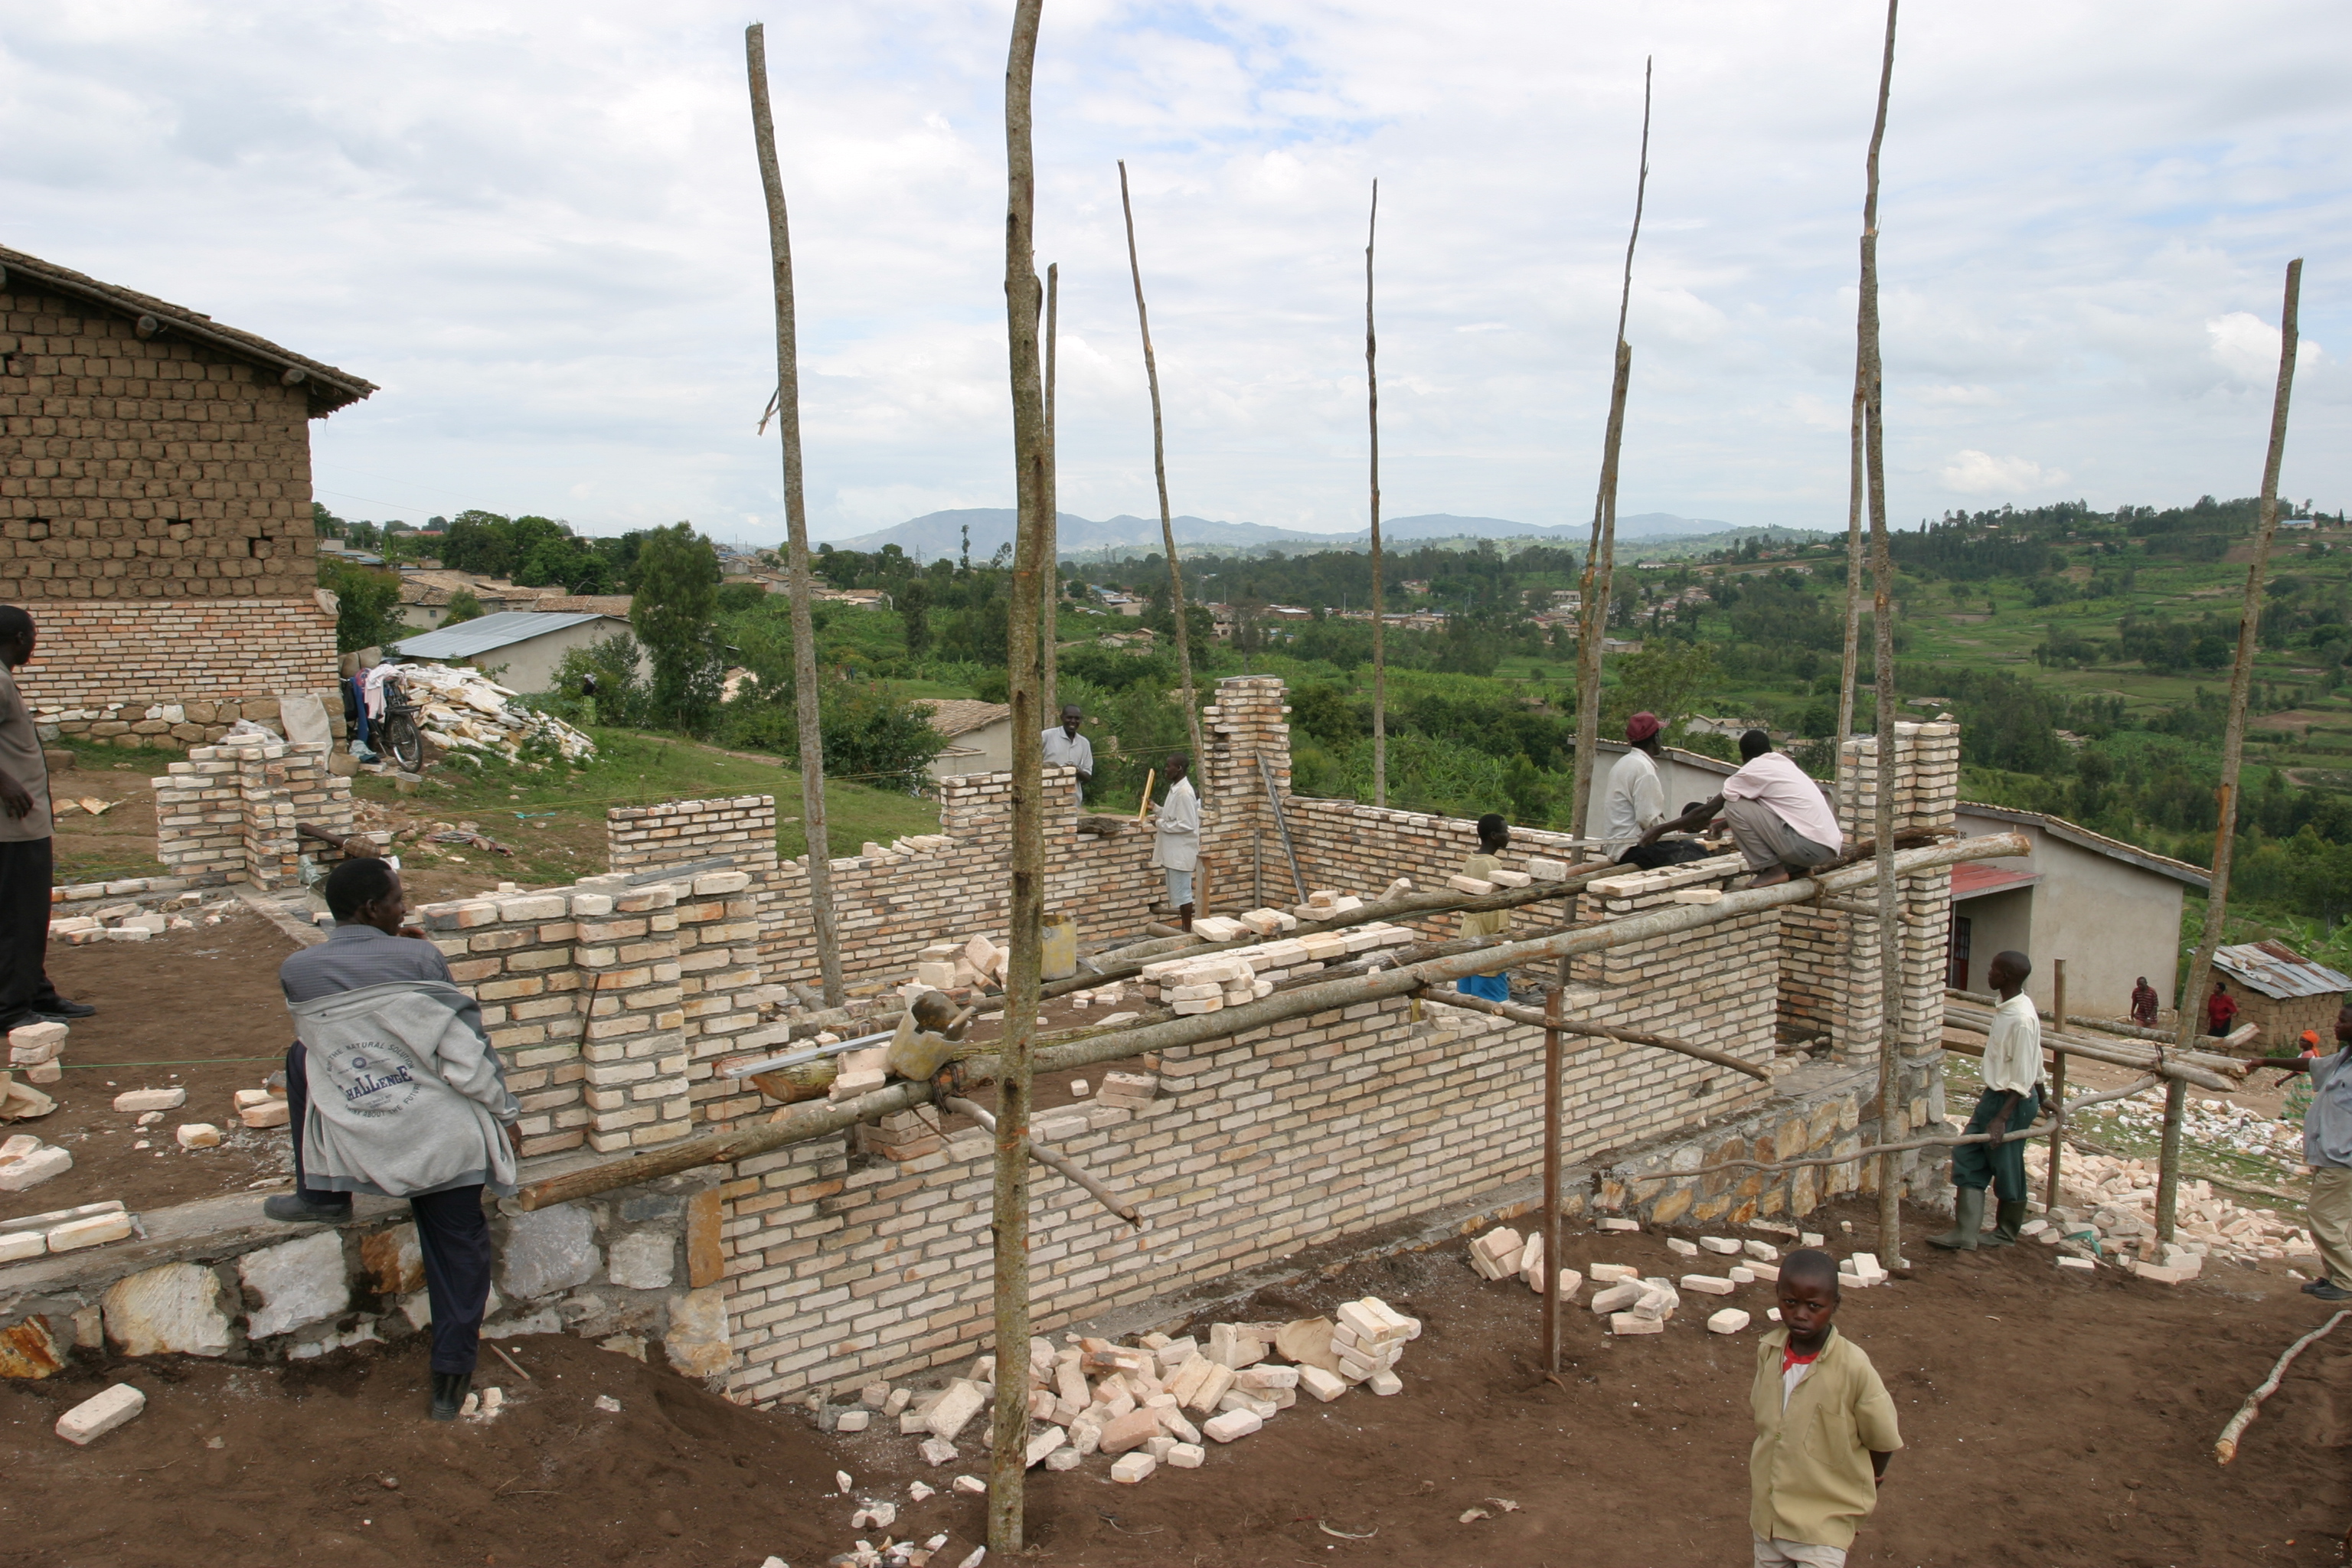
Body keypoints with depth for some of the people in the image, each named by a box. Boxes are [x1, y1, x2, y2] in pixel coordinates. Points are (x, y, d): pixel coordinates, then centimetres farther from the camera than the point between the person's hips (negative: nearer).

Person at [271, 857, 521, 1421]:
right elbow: (465, 1050, -9)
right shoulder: (417, 958, -11)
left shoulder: (297, 972, -3)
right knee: (458, 1243, 17)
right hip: (442, 1140, -2)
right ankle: (452, 1371, 18)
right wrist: (505, 1113, 4)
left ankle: (320, 1195, 32)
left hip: (355, 1146, 2)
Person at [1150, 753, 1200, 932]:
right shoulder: (1175, 788, 11)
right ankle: (1184, 928, 22)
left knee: (1182, 893, -3)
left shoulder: (1184, 792, -20)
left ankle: (1188, 931, 5)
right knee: (1177, 892, 15)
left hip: (1181, 852, -10)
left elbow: (1187, 824, -23)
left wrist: (1161, 824, -17)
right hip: (1173, 851, 10)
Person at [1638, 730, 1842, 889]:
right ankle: (1796, 867, 12)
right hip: (1830, 848, 8)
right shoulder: (1784, 763, 18)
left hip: (1810, 847, -8)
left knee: (1734, 807, -8)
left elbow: (1707, 811, -1)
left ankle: (1772, 869, -4)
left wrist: (1659, 830, 6)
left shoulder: (1753, 771, -4)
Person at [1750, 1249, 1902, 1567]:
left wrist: (1859, 1490, 6)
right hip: (1767, 1514, 4)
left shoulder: (1853, 1368, -22)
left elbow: (1883, 1440, -8)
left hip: (1824, 1523, -4)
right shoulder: (1768, 1351, -8)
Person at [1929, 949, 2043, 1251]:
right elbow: (2035, 1061, 16)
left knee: (2007, 1169, 7)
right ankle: (1965, 1234, 10)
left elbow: (2022, 1080, -23)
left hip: (2012, 1102, -10)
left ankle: (2005, 1234, 25)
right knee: (1967, 1158, 8)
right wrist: (2041, 1098, 27)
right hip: (1994, 1095, 10)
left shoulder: (2021, 1019, -25)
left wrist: (2001, 1118, -25)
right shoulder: (2009, 1008, 4)